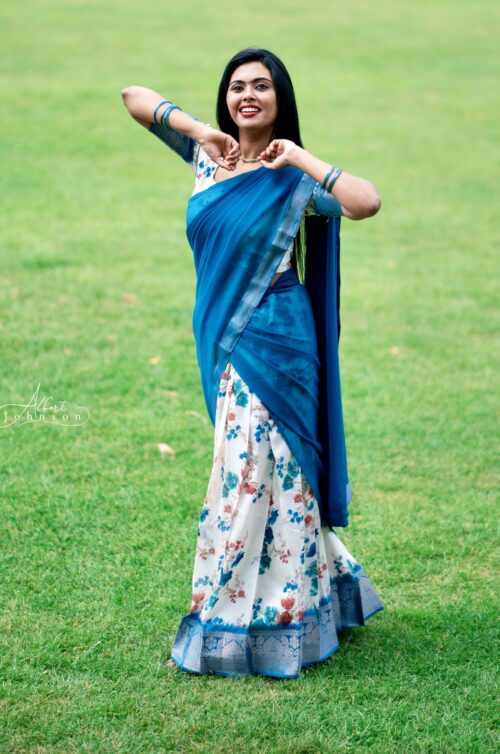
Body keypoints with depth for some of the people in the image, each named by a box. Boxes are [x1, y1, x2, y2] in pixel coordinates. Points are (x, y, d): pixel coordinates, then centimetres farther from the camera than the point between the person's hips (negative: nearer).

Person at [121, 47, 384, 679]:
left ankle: (247, 623, 5)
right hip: (220, 341, 6)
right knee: (247, 469, 14)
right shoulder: (206, 154, 6)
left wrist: (301, 158, -18)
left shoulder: (292, 177, -9)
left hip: (272, 342, -6)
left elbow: (366, 202, -26)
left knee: (256, 472, -4)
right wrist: (201, 130, -3)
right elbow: (134, 96, 10)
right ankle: (327, 591, 30)